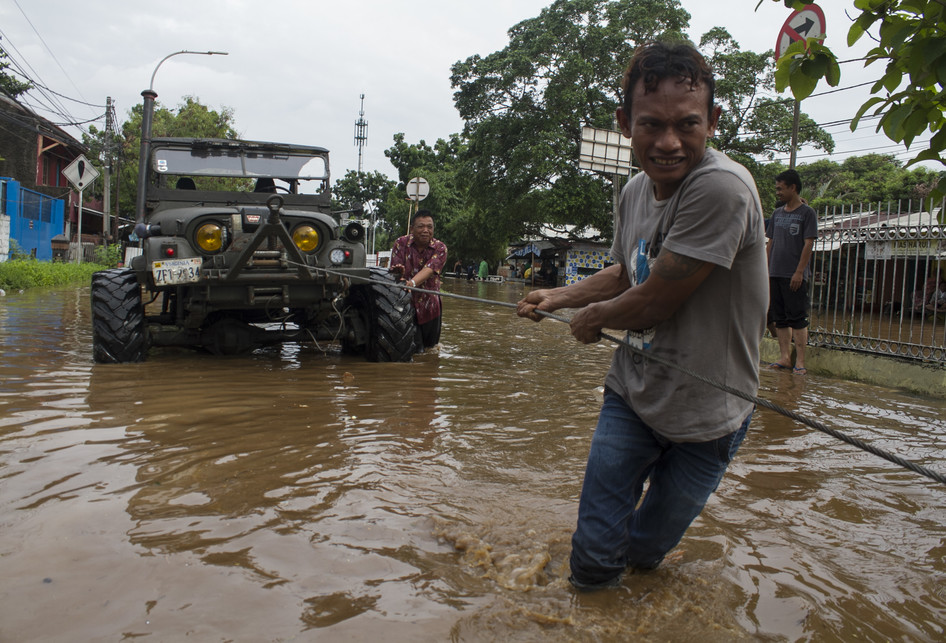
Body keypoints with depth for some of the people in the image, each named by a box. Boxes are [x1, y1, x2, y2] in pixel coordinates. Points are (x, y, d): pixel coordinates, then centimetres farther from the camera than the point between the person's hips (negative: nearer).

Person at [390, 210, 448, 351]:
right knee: (415, 349, -6)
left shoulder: (439, 247, -9)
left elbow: (430, 269, -27)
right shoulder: (401, 243, -7)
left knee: (430, 345, 16)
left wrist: (412, 282, -47)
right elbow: (395, 269, -16)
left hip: (430, 303, 1)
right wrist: (399, 274, -43)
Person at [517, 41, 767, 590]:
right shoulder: (636, 191, -1)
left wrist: (594, 318, -4)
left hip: (703, 416, -5)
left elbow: (655, 302, -23)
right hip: (631, 394, 5)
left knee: (643, 553, 17)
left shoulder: (722, 188, -27)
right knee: (593, 559, 8)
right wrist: (560, 297, 16)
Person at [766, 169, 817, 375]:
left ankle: (800, 361, -3)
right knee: (780, 319, 6)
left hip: (795, 276, -6)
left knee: (798, 319, -5)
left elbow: (808, 244, -8)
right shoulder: (777, 213, 16)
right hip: (775, 274, 6)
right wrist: (766, 270, 12)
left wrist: (799, 272, -14)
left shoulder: (807, 213, -2)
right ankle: (785, 358, 11)